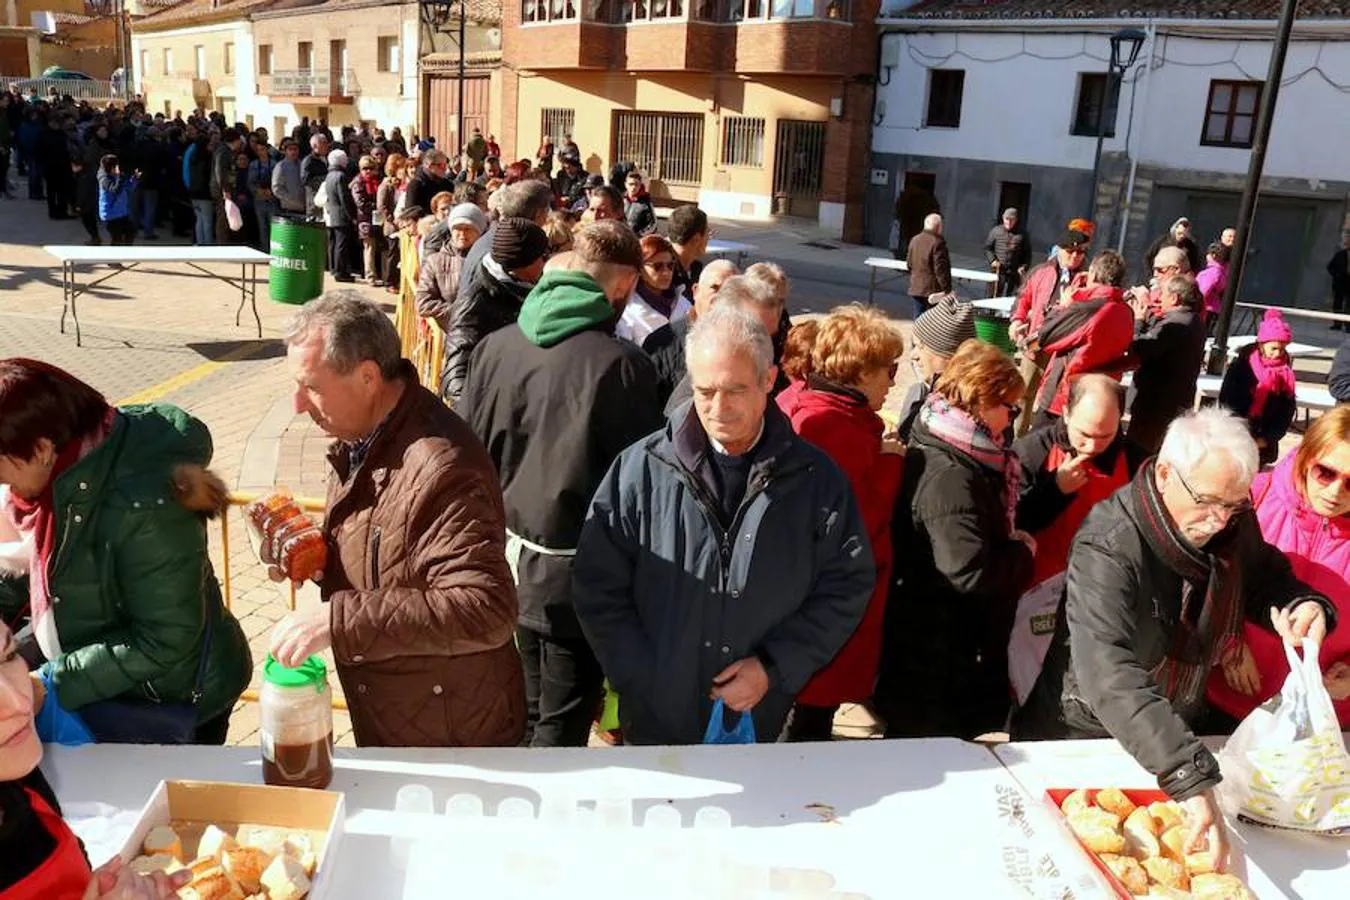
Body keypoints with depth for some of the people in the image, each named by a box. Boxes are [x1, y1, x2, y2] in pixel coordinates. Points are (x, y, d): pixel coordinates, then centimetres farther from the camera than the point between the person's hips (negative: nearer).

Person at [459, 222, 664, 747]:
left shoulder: (496, 345, -3)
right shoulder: (624, 365, -19)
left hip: (509, 560, 6)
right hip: (576, 572, -5)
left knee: (524, 714, 23)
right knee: (562, 727, 10)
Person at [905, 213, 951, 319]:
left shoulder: (914, 240, 8)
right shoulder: (937, 243, -16)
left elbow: (909, 264, 17)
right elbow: (941, 269, -18)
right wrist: (947, 289, -15)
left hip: (916, 289, 7)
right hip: (933, 289, -7)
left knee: (918, 318, 12)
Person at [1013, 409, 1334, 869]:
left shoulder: (1233, 524, -9)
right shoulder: (1108, 547, -31)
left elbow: (1266, 577, 11)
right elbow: (1108, 674, -43)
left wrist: (1306, 605, -13)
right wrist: (1192, 782, -52)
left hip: (1177, 732, 6)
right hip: (1083, 740, -6)